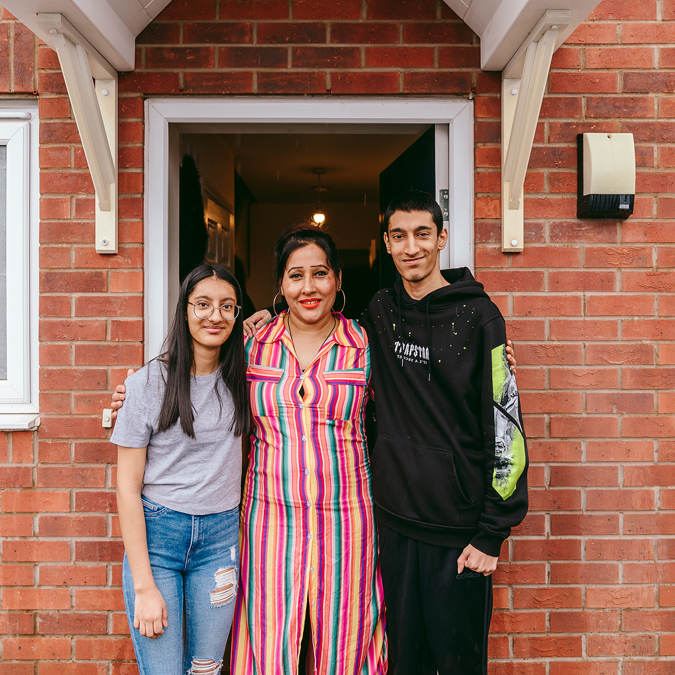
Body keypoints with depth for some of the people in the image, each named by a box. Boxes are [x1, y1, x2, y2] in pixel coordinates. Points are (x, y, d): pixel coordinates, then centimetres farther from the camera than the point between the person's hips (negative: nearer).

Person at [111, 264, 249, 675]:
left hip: (220, 534, 3)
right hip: (156, 532, -3)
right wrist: (144, 586, -11)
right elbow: (128, 487, -7)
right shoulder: (149, 382, -8)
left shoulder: (240, 378, 2)